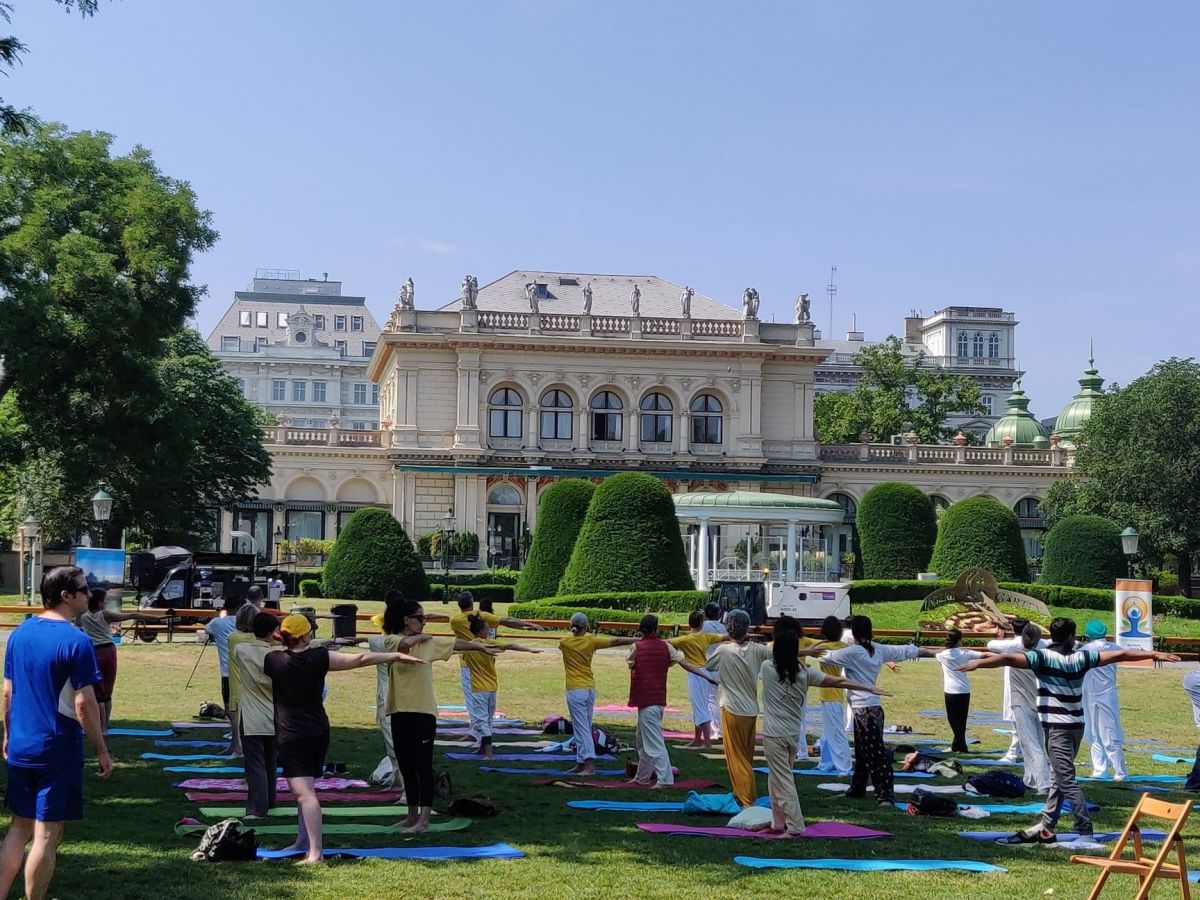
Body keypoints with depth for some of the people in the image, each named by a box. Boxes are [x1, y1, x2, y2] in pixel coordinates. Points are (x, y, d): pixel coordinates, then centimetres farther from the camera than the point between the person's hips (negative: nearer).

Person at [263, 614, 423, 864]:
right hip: (319, 731, 5)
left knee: (304, 792, -13)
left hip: (291, 735, -5)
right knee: (306, 788, 21)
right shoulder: (319, 657, -5)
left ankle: (315, 852, -22)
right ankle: (304, 841, 32)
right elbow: (360, 659, -3)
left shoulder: (273, 660, -9)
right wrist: (397, 656, 4)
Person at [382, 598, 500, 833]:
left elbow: (457, 643, 17)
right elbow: (408, 643, -23)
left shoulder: (430, 643, 6)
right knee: (406, 767, 10)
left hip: (424, 711, 0)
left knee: (423, 765, -6)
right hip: (400, 711, 0)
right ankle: (412, 815, 21)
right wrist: (420, 636, -5)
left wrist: (482, 648, 22)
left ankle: (424, 819, -7)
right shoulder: (391, 640, -2)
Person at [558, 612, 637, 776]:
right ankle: (581, 763, 17)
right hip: (590, 689, 4)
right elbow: (616, 641, 0)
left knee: (581, 728, -8)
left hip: (575, 690, -4)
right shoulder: (591, 641, 0)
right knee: (584, 727, 12)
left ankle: (589, 764, -18)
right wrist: (638, 640, 2)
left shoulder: (564, 642, -3)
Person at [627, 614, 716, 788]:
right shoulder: (665, 646, 4)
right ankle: (641, 777, 29)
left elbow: (631, 665, 5)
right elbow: (686, 664, 2)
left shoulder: (636, 647, -9)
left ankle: (664, 779, -19)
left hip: (645, 700, -6)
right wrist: (707, 676, 6)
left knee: (654, 742, -11)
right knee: (642, 741, 20)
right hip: (659, 699, 6)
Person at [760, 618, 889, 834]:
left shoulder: (767, 667, -10)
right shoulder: (804, 672, -4)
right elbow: (838, 682, -1)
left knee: (783, 780, -1)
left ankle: (795, 826, -4)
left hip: (773, 735, -4)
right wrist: (870, 688, 6)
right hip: (794, 734, 4)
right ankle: (779, 823, 26)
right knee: (776, 777, 19)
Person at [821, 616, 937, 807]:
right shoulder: (878, 650, 7)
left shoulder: (852, 652, -13)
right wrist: (932, 653, 33)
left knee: (876, 754, -10)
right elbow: (905, 650, 18)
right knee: (862, 752, 20)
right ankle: (857, 788, 33)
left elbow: (826, 656, -4)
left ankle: (886, 795, -12)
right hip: (874, 707, 8)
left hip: (864, 710, -8)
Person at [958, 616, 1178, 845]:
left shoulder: (1043, 657, -9)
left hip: (1057, 726, -6)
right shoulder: (1081, 658, 4)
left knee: (1066, 780, -7)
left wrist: (978, 663, -22)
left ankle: (1085, 832, -12)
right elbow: (1119, 655, 8)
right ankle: (1045, 828, 19)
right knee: (1058, 777, 13)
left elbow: (1008, 659, -20)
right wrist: (1153, 654, 16)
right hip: (1076, 725, 6)